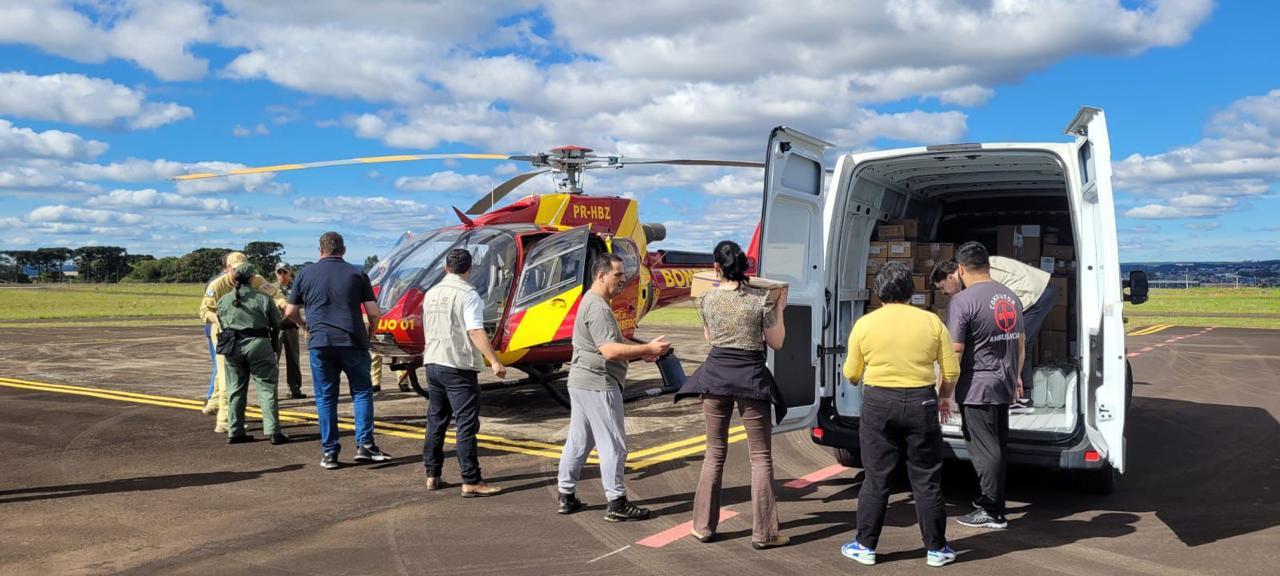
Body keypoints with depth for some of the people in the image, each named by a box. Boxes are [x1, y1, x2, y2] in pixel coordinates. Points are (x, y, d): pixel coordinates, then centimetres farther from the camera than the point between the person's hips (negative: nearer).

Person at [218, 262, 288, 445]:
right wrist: (273, 344, 19)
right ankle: (273, 431, -4)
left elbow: (221, 323, 11)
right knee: (267, 388, 1)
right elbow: (276, 324, 4)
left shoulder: (223, 300, 9)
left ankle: (234, 432, 15)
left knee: (235, 389, 13)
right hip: (258, 343, -3)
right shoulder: (263, 298, -1)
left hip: (233, 346, 4)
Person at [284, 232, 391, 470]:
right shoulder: (357, 274, 4)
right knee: (362, 392, 10)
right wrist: (369, 333, 18)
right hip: (352, 342, -1)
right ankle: (365, 446, 2)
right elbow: (374, 312, 0)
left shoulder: (305, 274, 8)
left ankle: (329, 452, 10)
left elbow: (290, 312, 11)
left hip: (319, 343, 1)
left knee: (325, 398, 8)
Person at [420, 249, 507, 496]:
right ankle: (471, 481, -4)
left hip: (432, 363, 8)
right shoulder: (467, 294, -11)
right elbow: (475, 331, -21)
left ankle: (432, 476, 20)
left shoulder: (431, 294, 12)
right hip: (458, 367, -7)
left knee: (436, 421, 15)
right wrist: (494, 362, -24)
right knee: (467, 424, -4)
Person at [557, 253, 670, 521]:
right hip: (598, 385, -11)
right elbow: (610, 350, -25)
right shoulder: (598, 307, -18)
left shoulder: (593, 302, 17)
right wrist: (647, 349, -22)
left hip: (581, 382, 11)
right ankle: (616, 504, 2)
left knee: (578, 440, 14)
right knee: (613, 444, -3)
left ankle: (566, 496, 21)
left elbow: (616, 339, 23)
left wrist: (642, 350, 11)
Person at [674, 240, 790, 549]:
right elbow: (776, 343, 2)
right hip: (750, 377, -3)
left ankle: (703, 526, 19)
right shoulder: (762, 300, -8)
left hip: (715, 375, 3)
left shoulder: (707, 299, 0)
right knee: (760, 457, 6)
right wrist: (780, 307, 13)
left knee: (715, 453, 14)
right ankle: (763, 533, 8)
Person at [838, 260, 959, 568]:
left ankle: (865, 545, 17)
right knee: (926, 481, 10)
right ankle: (936, 548, 19)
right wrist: (944, 397, 19)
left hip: (878, 404, 0)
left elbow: (851, 374, 5)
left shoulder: (864, 324, -3)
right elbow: (951, 370, 1)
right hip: (921, 403, 0)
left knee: (876, 479, 10)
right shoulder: (931, 321, -2)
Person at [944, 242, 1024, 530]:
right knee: (997, 447, 18)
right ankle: (988, 499, 31)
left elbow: (955, 350, -19)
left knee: (984, 450, 0)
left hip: (977, 387, -8)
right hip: (1005, 386, 8)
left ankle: (993, 512, 7)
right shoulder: (1011, 297, 10)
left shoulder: (963, 301, -16)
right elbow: (1020, 343, 19)